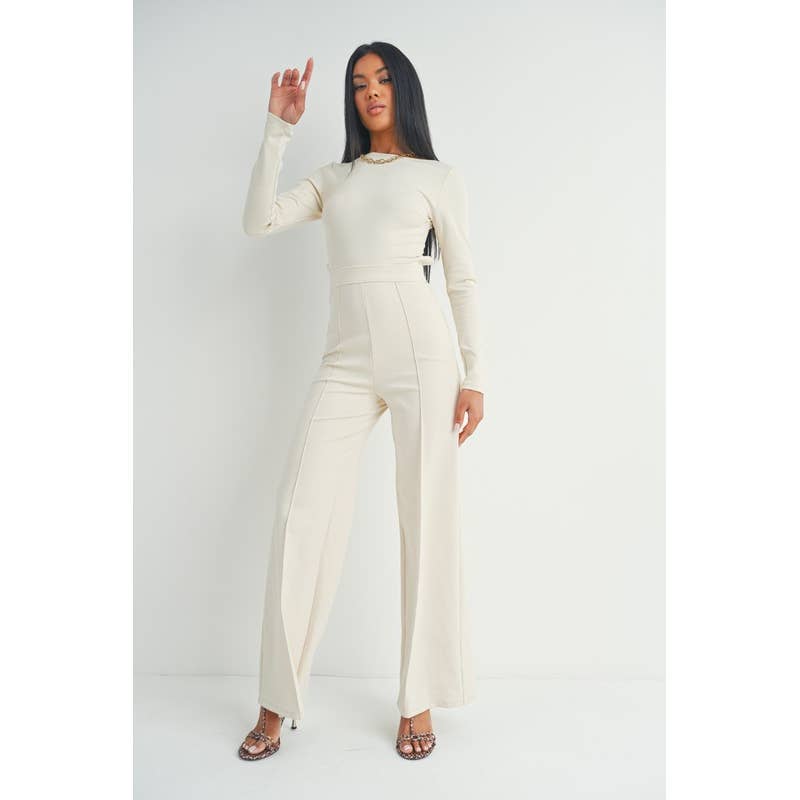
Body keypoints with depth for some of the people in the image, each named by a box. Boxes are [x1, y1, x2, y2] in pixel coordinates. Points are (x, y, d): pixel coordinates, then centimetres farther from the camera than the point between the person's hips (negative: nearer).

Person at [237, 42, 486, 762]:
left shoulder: (439, 177, 13)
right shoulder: (332, 180, 22)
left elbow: (464, 281, 6)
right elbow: (259, 220, 8)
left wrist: (474, 377, -2)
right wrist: (280, 129, 4)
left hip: (420, 352, -2)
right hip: (346, 362, 3)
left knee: (427, 524, -2)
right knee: (302, 518, -6)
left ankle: (419, 703, 11)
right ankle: (277, 703, 7)